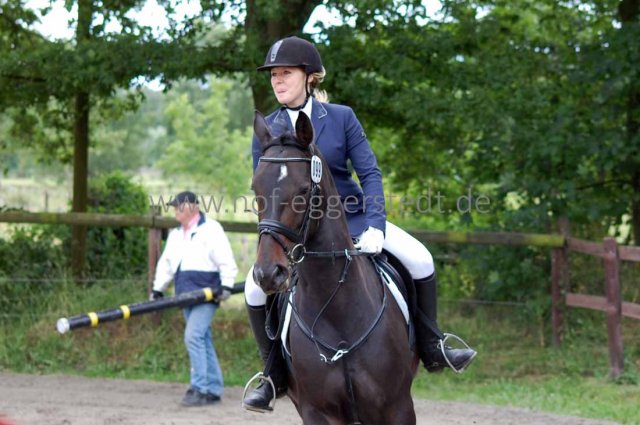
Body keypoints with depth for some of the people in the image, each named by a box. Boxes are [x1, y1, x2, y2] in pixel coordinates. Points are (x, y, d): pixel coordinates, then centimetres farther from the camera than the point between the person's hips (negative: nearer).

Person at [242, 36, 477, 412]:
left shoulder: (342, 117, -7)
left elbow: (370, 174, -9)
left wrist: (375, 226, -21)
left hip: (352, 216, 0)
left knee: (421, 260, -15)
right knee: (256, 288, -21)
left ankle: (432, 349, 4)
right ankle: (275, 376, -3)